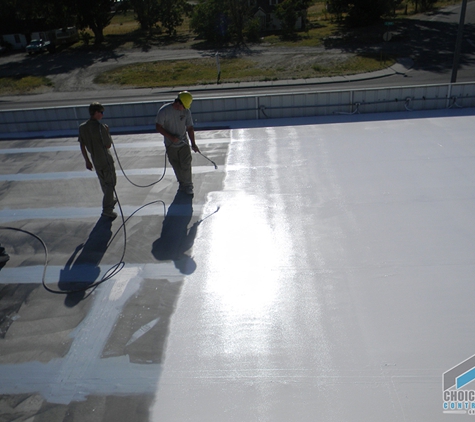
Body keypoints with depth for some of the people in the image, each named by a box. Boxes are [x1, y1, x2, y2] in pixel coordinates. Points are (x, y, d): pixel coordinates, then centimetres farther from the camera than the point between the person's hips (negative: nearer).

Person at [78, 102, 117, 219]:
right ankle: (107, 210, 0)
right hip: (106, 160, -7)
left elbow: (82, 146, 4)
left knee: (103, 182, 24)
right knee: (110, 183, 3)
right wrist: (107, 131, -1)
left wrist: (87, 161, 13)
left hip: (95, 161, 7)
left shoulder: (82, 127, -1)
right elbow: (108, 145, -15)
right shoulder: (100, 127, -21)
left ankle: (111, 200, 44)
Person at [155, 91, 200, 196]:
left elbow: (190, 128, 0)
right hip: (170, 145, -1)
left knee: (186, 164, -6)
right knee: (176, 166, 9)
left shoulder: (186, 111, -6)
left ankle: (188, 185, 8)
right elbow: (158, 127, -12)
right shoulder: (164, 111, -15)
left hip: (184, 143, 1)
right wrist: (170, 137, -21)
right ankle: (182, 183, 28)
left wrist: (193, 144, -5)